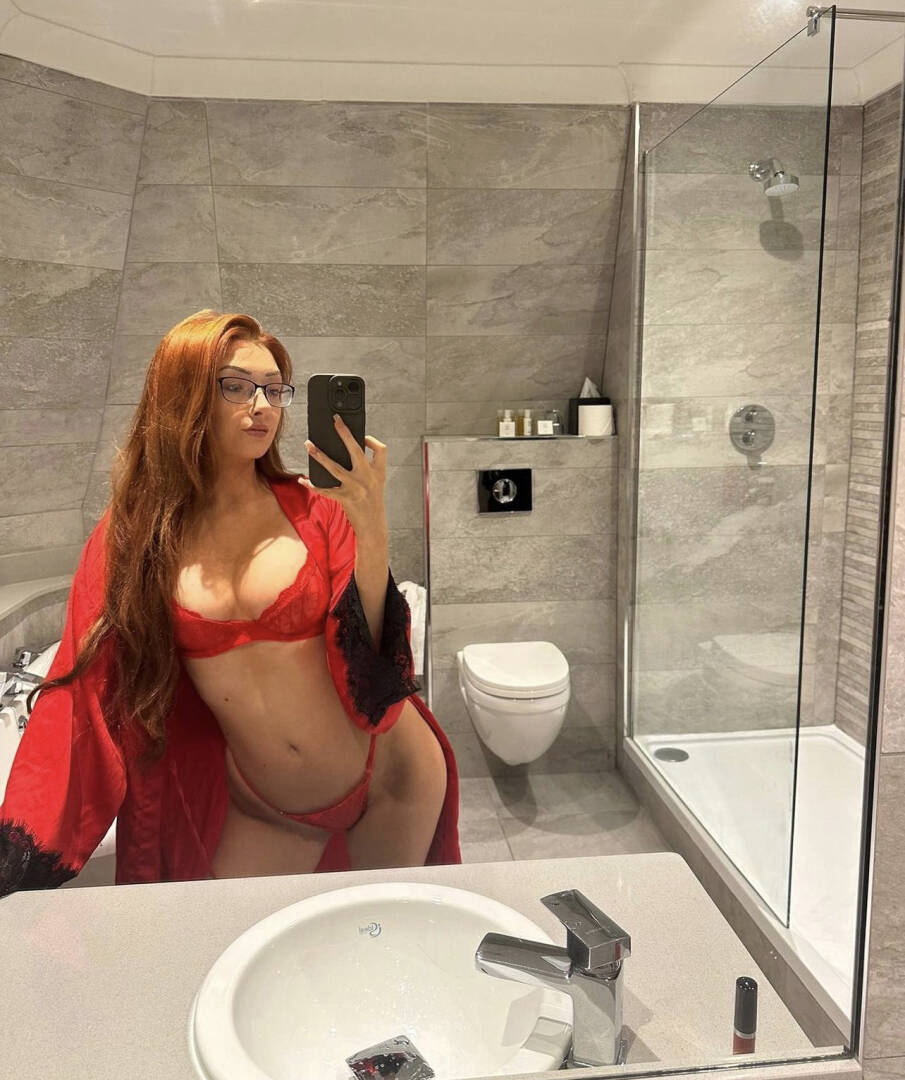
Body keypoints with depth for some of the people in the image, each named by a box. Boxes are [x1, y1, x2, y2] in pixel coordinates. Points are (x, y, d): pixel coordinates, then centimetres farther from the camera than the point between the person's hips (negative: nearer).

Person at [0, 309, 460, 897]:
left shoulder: (316, 509, -11)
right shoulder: (130, 537, -7)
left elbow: (373, 667, -16)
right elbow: (80, 695, -5)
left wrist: (372, 530, -27)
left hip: (390, 779, 0)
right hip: (265, 815, 1)